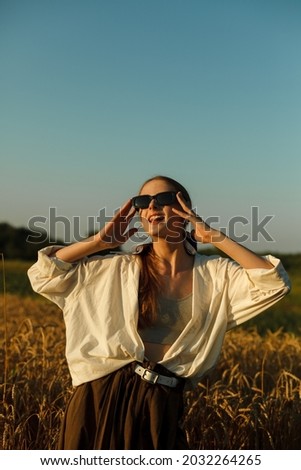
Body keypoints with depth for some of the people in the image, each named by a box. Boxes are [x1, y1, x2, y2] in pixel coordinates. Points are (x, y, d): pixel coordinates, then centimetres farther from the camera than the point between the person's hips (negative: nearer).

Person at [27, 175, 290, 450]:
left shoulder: (216, 274, 2)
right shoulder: (119, 269, 4)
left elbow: (276, 283, -12)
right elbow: (44, 274, 5)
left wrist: (216, 237, -10)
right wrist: (100, 241, -3)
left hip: (162, 406, 0)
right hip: (102, 395, 1)